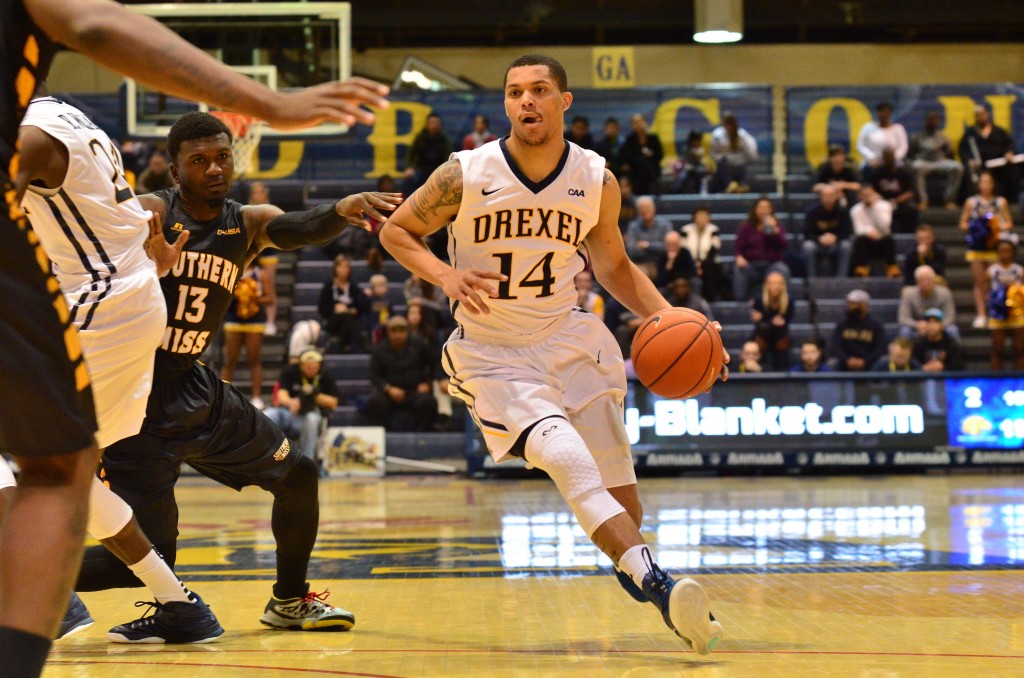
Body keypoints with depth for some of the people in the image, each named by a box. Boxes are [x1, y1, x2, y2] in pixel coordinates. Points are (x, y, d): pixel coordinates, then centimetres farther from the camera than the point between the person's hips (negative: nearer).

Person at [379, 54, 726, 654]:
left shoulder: (597, 182, -4)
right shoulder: (466, 176, -13)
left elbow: (614, 266, 12)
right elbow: (397, 231, 0)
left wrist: (666, 315, -4)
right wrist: (446, 277, -19)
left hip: (568, 338, 3)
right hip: (491, 353, -3)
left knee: (619, 490, 2)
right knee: (567, 458, -28)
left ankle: (630, 564, 36)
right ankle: (656, 582, -34)